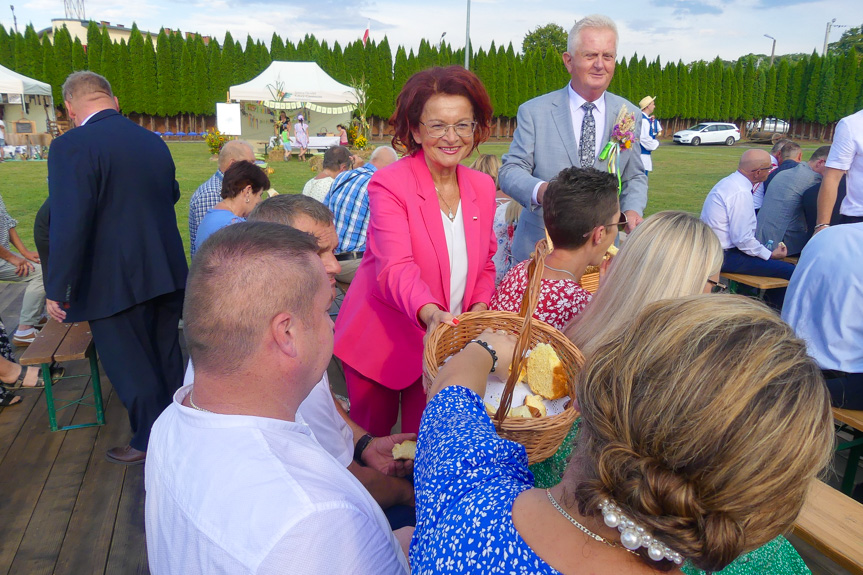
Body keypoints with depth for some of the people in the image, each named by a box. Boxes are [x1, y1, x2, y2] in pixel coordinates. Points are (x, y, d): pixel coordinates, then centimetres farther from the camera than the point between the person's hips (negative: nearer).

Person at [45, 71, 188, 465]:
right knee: (165, 356, 20)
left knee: (130, 367, 9)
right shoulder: (154, 141, 5)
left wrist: (57, 290, -13)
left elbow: (68, 226, -21)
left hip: (115, 282, -7)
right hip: (166, 273, 7)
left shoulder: (72, 147, -16)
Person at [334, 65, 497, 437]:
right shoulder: (389, 184, -14)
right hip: (381, 342, -3)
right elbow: (396, 267, -26)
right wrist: (430, 314, -44)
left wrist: (479, 309, -10)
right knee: (372, 444, 14)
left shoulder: (483, 187, 4)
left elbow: (484, 263, 10)